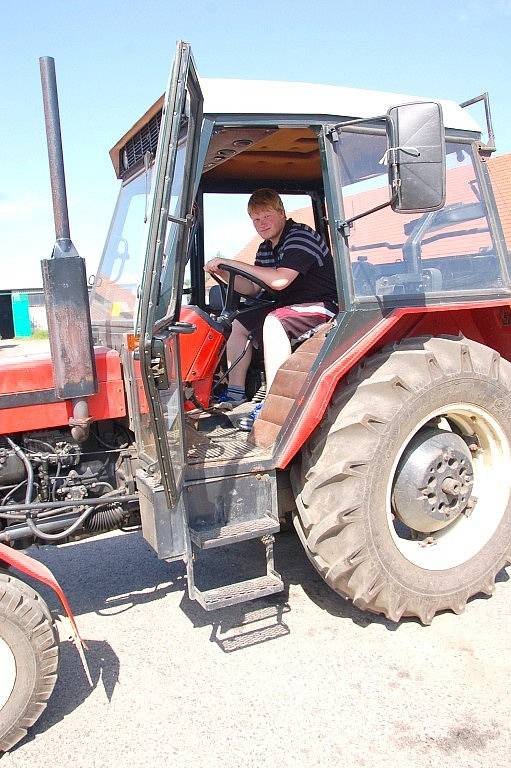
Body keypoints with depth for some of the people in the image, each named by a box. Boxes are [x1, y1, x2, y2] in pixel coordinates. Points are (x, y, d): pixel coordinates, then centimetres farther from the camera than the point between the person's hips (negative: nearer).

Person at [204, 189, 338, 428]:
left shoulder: (300, 236, -17)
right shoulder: (266, 249, 12)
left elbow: (279, 280, -30)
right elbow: (252, 288, 13)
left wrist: (234, 263, -24)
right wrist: (223, 273, -4)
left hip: (323, 305, -10)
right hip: (292, 306, 10)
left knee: (273, 322, -35)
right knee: (238, 324, 7)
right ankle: (235, 392, 6)